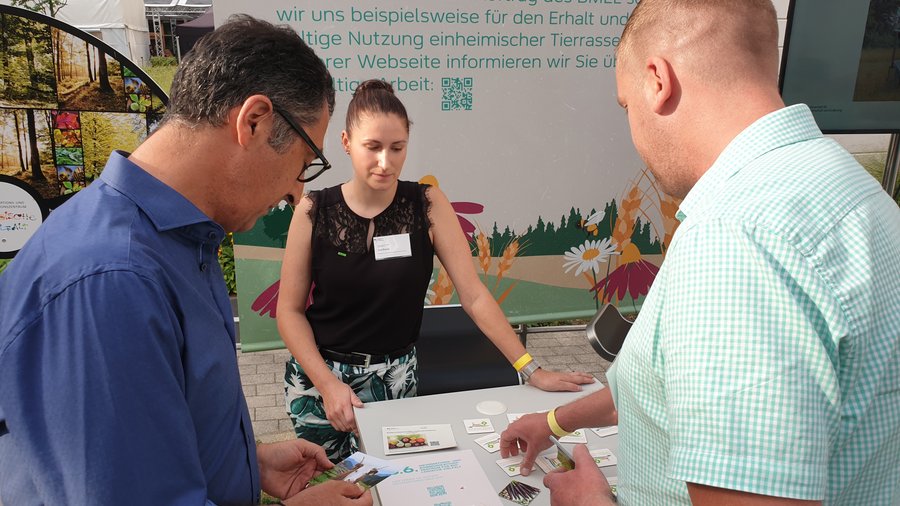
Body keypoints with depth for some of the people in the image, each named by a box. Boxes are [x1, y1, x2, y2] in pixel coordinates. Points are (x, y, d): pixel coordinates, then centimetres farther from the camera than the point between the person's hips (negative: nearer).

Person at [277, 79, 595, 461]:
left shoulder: (427, 204, -8)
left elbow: (473, 296, -10)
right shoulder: (314, 211, -9)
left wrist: (531, 369, -16)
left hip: (394, 376, 0)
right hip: (319, 373, 0)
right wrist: (327, 384, -17)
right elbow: (290, 309, -5)